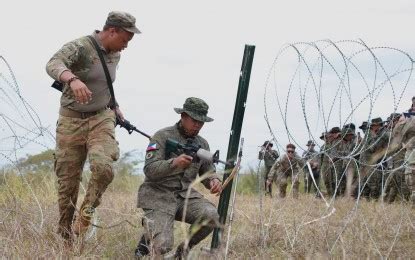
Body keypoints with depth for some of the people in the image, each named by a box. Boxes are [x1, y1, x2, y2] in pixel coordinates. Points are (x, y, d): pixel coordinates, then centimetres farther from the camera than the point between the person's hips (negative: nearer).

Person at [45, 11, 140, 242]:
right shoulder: (79, 47, -15)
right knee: (68, 179, 1)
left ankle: (85, 216, -3)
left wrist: (115, 106, 19)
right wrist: (73, 79, -54)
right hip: (72, 119, -4)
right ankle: (65, 234, 18)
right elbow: (53, 64, -36)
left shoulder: (115, 54, 7)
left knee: (103, 168, -22)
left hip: (101, 119, 4)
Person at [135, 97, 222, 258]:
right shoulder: (163, 136, -8)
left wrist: (214, 180, -9)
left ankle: (184, 250, 1)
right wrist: (173, 163, -35)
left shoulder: (202, 143, 11)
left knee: (211, 216, -25)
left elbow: (207, 172, 16)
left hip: (185, 194, 5)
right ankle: (147, 238, 15)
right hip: (158, 195, -5)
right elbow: (149, 169, -16)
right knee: (162, 247, -23)